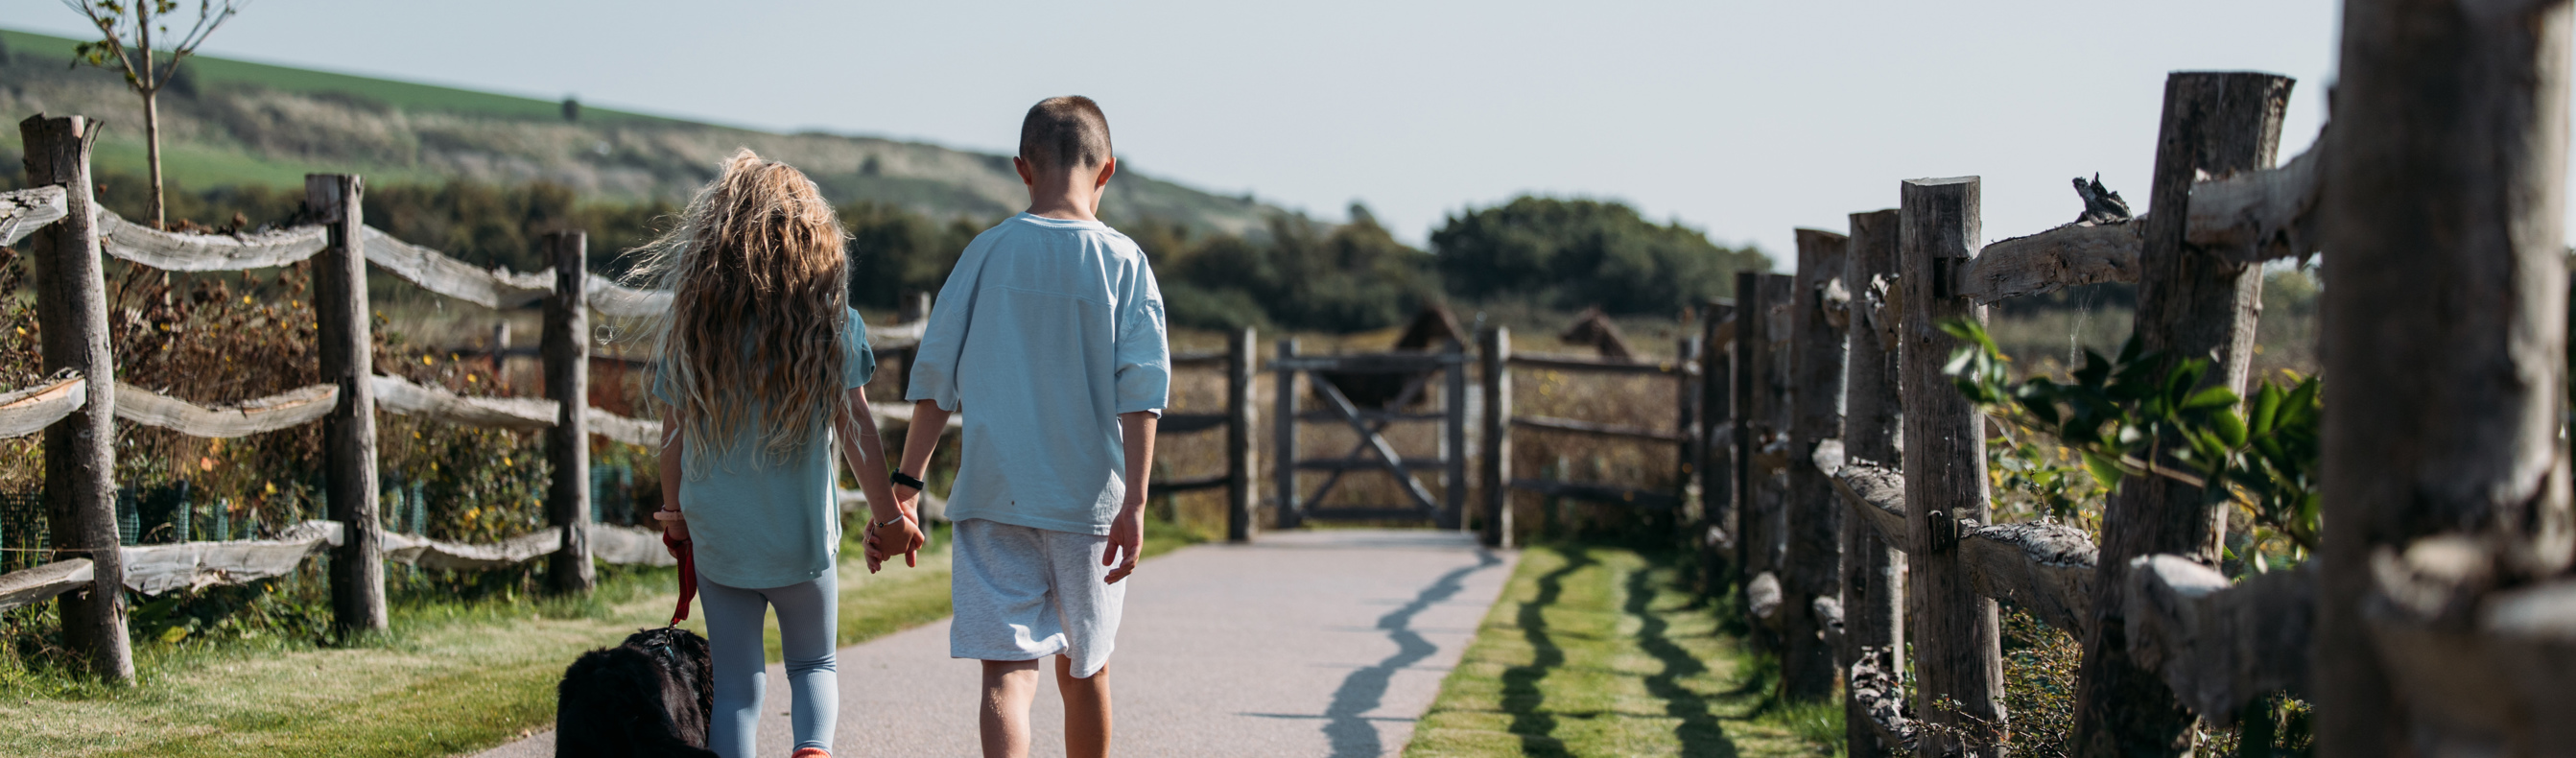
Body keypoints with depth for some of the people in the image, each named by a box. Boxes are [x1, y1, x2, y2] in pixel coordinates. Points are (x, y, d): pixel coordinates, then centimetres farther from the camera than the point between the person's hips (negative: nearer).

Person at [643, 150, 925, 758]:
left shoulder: (692, 322, -2)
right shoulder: (832, 321, -7)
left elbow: (674, 432, 2)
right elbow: (854, 425, -6)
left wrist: (673, 514, 15)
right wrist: (888, 513, 2)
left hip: (717, 537, 1)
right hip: (804, 534, -1)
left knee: (734, 686, 11)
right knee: (813, 665, 16)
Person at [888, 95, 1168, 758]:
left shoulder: (990, 250, 2)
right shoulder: (1123, 261, 0)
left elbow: (935, 375, 1)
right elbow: (1141, 389, -8)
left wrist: (907, 481, 6)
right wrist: (1133, 503, -9)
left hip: (994, 494, -1)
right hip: (1088, 499, 1)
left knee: (1006, 668, -5)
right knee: (1084, 670, 17)